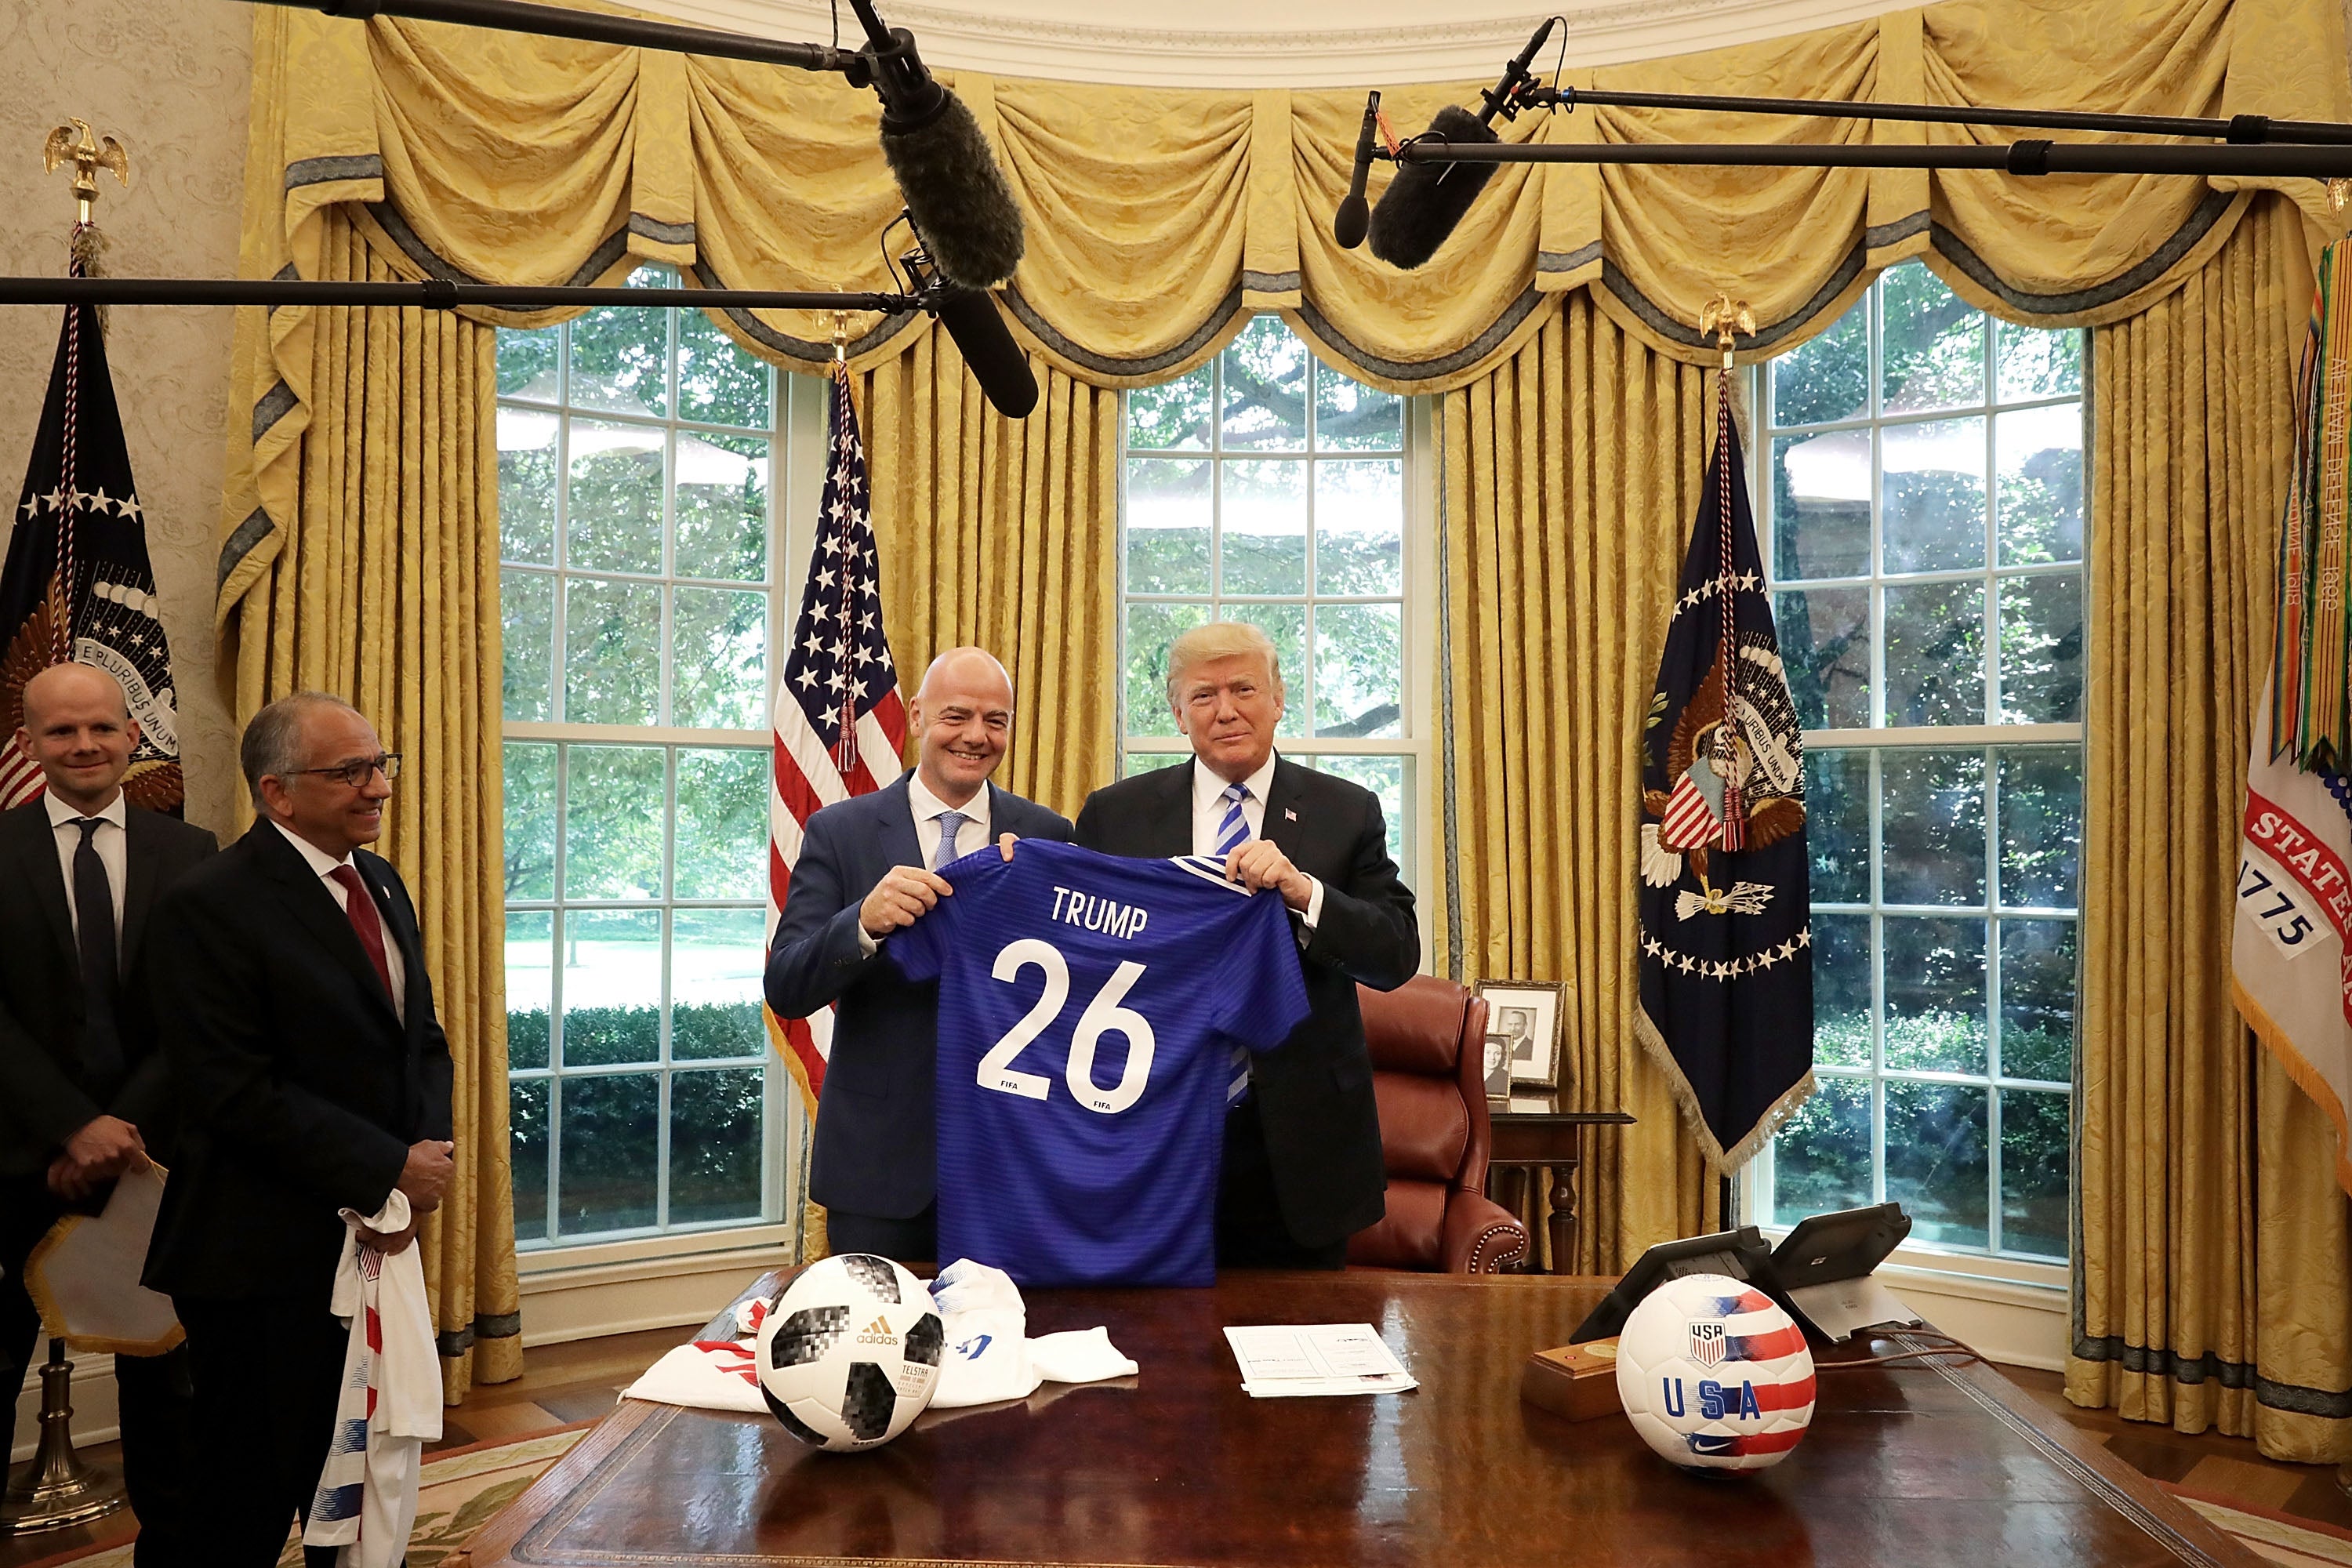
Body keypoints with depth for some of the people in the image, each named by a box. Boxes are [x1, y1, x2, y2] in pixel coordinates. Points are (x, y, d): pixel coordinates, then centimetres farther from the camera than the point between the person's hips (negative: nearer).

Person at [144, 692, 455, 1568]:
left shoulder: (382, 885, 10)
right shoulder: (211, 905, -14)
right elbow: (237, 1094, -19)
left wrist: (425, 1155, -5)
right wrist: (390, 1169, -16)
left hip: (376, 1236, 7)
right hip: (266, 1260, -7)